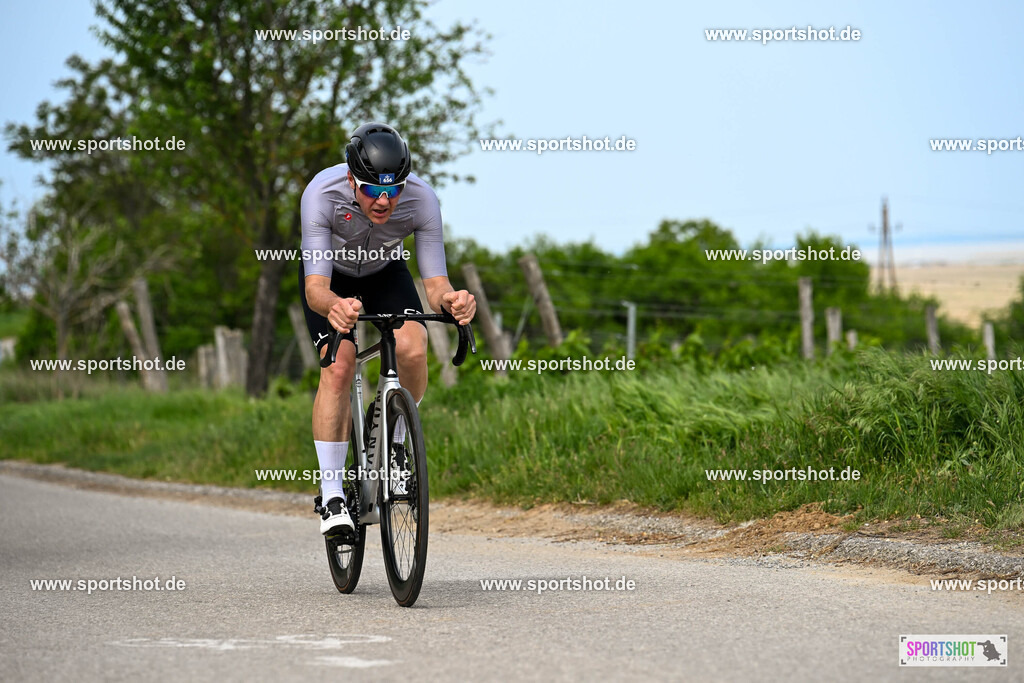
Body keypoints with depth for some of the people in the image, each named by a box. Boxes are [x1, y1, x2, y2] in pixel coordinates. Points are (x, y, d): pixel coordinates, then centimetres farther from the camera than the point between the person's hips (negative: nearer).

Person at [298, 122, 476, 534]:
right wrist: (332, 307, -65)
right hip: (330, 275, -2)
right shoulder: (323, 193, -37)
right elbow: (315, 288, -41)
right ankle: (332, 495, -15)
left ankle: (394, 442, 3)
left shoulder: (421, 199, -32)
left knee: (412, 349, -25)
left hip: (385, 272, 2)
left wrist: (451, 300, -53)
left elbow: (435, 284, -29)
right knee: (338, 365, -24)